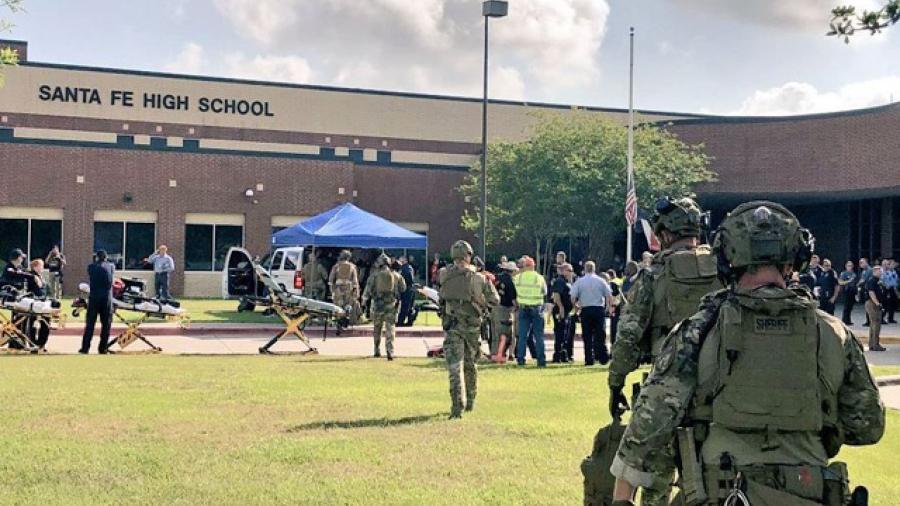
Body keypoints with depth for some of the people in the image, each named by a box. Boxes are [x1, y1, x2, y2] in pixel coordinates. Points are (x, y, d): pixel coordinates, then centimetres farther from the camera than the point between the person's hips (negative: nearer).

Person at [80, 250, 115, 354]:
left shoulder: (91, 267, 3)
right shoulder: (111, 266, 4)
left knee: (90, 324, 4)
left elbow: (89, 281, 15)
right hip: (107, 298, 0)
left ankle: (85, 348, 2)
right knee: (106, 324, 6)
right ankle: (103, 348, 6)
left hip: (94, 297, 0)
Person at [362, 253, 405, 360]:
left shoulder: (374, 276, -3)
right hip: (391, 305, 1)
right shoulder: (396, 275, 3)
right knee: (390, 328, -1)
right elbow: (403, 288, 10)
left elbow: (368, 290, -3)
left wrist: (364, 301, 12)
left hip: (378, 304, 0)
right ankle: (390, 351, -13)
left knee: (377, 329, 15)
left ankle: (377, 350, 23)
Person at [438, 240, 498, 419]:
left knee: (454, 367, -3)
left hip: (451, 326, -1)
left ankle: (457, 406, -15)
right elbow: (494, 300, 0)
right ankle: (470, 401, 31)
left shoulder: (444, 276, -6)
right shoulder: (478, 278, -8)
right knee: (470, 364, 19)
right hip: (472, 326, 1)